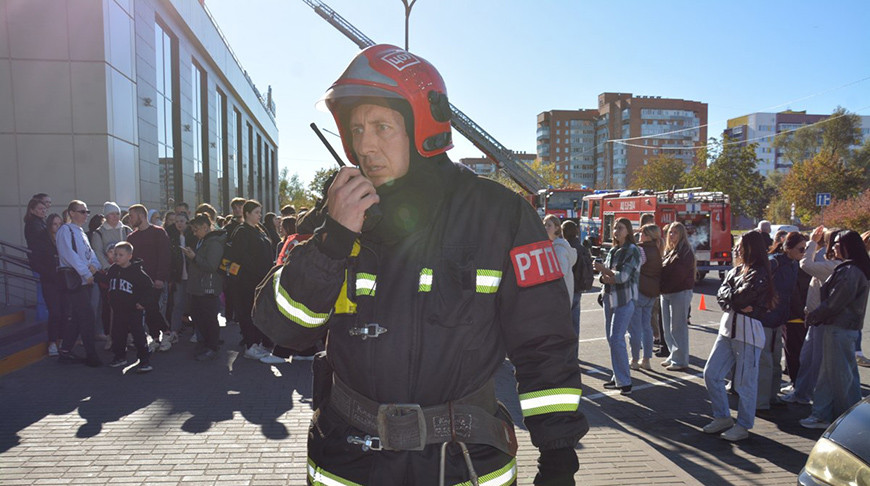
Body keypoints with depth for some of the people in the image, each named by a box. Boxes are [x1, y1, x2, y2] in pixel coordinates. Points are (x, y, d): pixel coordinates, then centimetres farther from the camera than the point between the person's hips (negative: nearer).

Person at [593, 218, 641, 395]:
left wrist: (603, 269, -9)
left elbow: (623, 276, -17)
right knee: (611, 338, 10)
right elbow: (603, 275, 11)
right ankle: (618, 377, 20)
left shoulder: (633, 251, -8)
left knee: (616, 339, -13)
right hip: (610, 298, 7)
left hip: (625, 300, -7)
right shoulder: (612, 251, 13)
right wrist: (606, 277, -11)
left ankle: (625, 382, -5)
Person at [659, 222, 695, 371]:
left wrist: (663, 287, -13)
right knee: (668, 327, 12)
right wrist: (661, 288, -2)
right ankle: (673, 356, 23)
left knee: (678, 327, -5)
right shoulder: (668, 250, 15)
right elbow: (662, 268, 13)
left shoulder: (685, 252, -9)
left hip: (680, 293, -8)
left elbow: (677, 273, -17)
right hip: (666, 293, 8)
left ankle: (680, 360, 2)